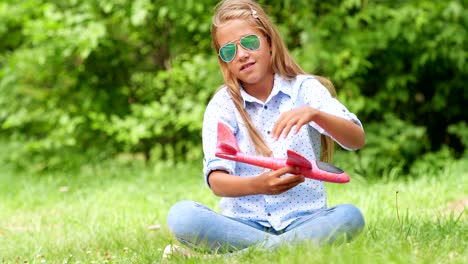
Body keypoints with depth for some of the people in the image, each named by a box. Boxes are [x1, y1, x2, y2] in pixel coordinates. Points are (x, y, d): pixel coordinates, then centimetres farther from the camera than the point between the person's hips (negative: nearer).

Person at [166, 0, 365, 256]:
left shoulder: (305, 89, 4)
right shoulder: (222, 105, 3)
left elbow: (357, 140, -10)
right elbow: (217, 181, -9)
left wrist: (315, 114, -30)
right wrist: (257, 185, -31)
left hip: (303, 220, 0)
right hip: (244, 222, 0)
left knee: (350, 215, -31)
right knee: (180, 215, -27)